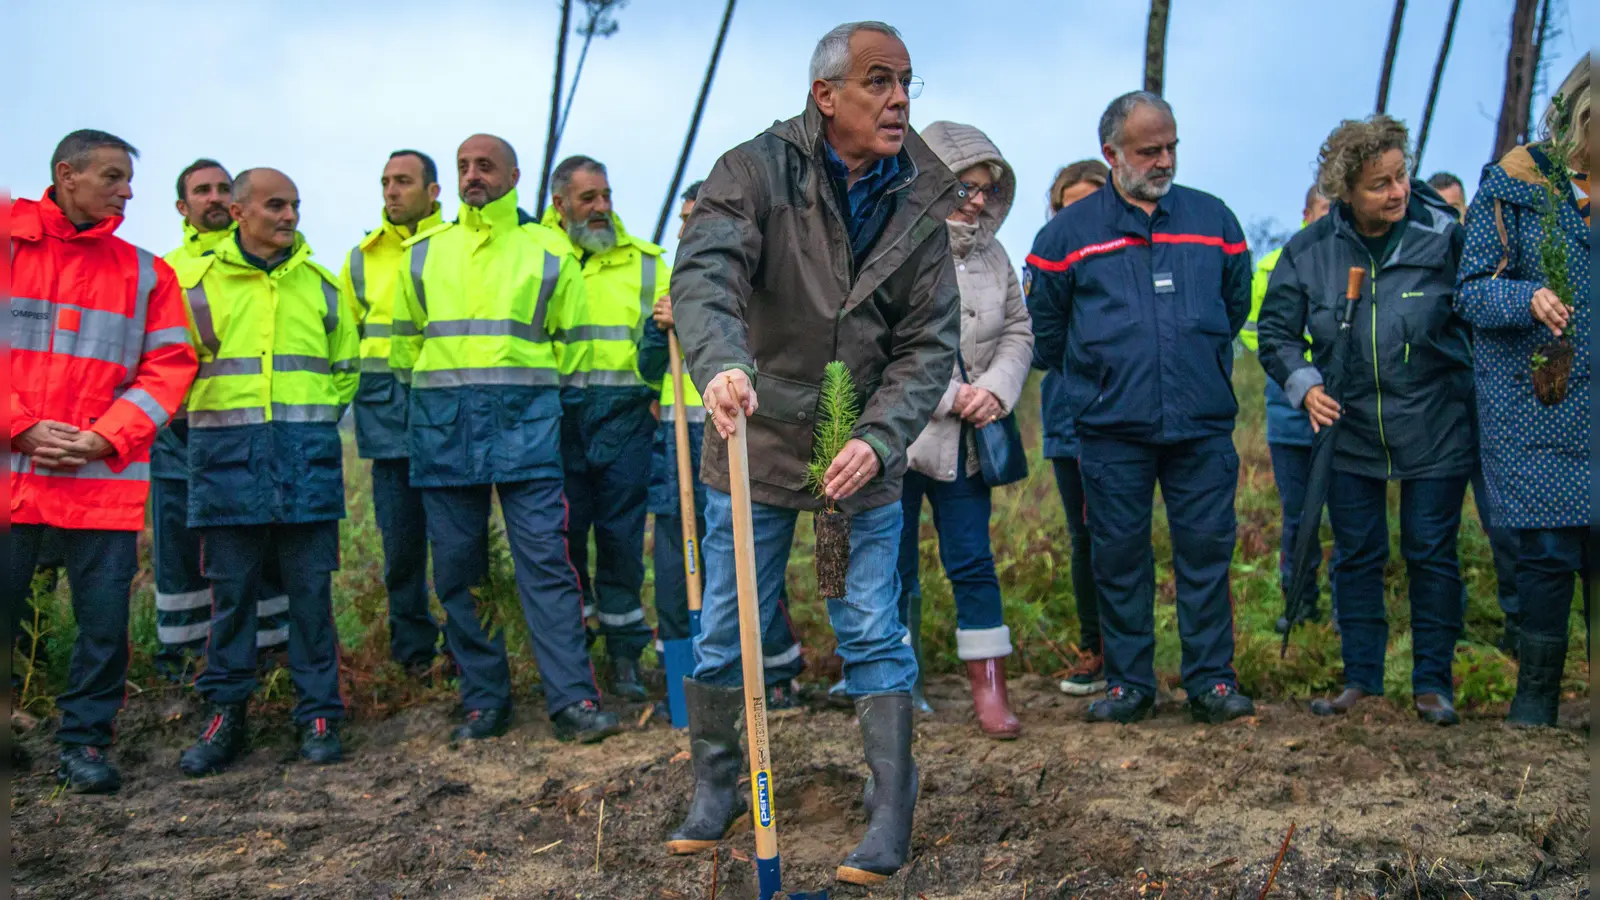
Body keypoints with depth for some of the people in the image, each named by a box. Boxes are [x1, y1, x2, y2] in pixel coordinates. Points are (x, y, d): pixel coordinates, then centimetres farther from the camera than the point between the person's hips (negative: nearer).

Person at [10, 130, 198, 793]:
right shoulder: (10, 245, 5)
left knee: (105, 618, 2)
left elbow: (169, 366, 4)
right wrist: (23, 429, -10)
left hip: (105, 478, 1)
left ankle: (84, 742, 17)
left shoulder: (146, 273, 9)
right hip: (11, 470, -1)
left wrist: (105, 438, -7)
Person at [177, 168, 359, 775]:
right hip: (226, 452, -1)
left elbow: (347, 366, 18)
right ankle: (225, 715, 15)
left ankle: (318, 715, 11)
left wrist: (311, 416, 7)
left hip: (306, 454, 1)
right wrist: (222, 414, 1)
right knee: (231, 587, 3)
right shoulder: (198, 282, 5)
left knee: (311, 587, 2)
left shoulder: (321, 286, 11)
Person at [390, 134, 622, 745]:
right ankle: (483, 703, 14)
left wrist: (529, 393, 9)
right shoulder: (424, 253, 15)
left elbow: (570, 343, 13)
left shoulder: (548, 252, 9)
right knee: (458, 568, 4)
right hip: (442, 424, 3)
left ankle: (573, 700, -7)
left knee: (546, 561, -9)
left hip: (525, 420, -2)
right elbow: (405, 343, 22)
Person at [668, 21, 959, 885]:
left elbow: (929, 343, -3)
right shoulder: (755, 171, -11)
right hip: (755, 450, -1)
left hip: (861, 460, 2)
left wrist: (879, 440, -18)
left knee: (875, 639, 5)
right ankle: (713, 790, 30)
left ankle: (891, 818, 17)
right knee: (725, 635, 9)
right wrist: (720, 363, -47)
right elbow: (704, 271, -27)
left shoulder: (919, 203, -2)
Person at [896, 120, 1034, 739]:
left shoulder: (992, 257, 8)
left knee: (973, 562, 4)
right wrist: (947, 396, -16)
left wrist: (995, 389, -7)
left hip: (964, 437, 4)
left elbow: (1018, 332, 12)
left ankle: (989, 691, 11)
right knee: (895, 567, 6)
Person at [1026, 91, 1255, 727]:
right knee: (1119, 558, 5)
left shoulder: (1212, 219, 9)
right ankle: (1127, 683, 16)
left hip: (1203, 427, 1)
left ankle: (1211, 681, 13)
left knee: (1207, 552, 3)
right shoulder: (1069, 231, 4)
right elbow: (1044, 324, 14)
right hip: (1110, 430, -1)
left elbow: (1237, 304, 23)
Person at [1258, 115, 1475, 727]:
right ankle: (1361, 680, 20)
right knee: (1356, 556, 8)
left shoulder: (1443, 236, -7)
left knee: (1431, 554, 4)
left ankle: (1433, 682, 16)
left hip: (1435, 430, -2)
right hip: (1350, 431, 2)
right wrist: (1303, 384, -11)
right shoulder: (1310, 250, -3)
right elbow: (1276, 331, 4)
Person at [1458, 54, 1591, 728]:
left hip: (1589, 401, 3)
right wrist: (1528, 299, -22)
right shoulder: (1513, 184, -1)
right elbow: (1474, 289, -4)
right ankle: (1536, 693, 16)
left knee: (1592, 546, 0)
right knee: (1548, 549, -1)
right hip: (1532, 402, -3)